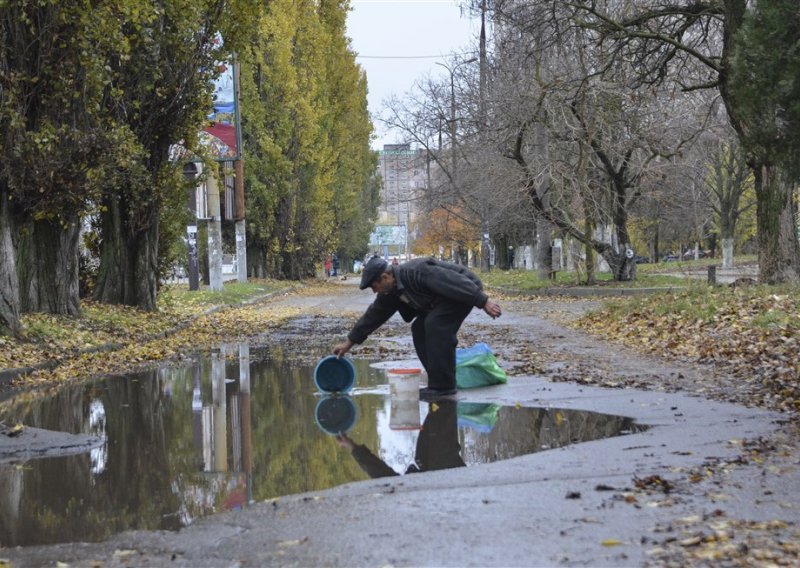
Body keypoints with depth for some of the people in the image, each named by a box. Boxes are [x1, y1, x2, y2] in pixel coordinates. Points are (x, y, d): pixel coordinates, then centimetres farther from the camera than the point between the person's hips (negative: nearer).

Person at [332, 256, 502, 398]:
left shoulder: (416, 272, -29)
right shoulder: (390, 292, 1)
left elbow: (456, 282, -31)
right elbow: (374, 315, 11)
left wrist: (484, 302, -31)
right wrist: (349, 342, 15)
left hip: (464, 291, -10)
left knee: (435, 324, -23)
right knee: (419, 328, 2)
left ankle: (442, 385, -18)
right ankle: (441, 382, 7)